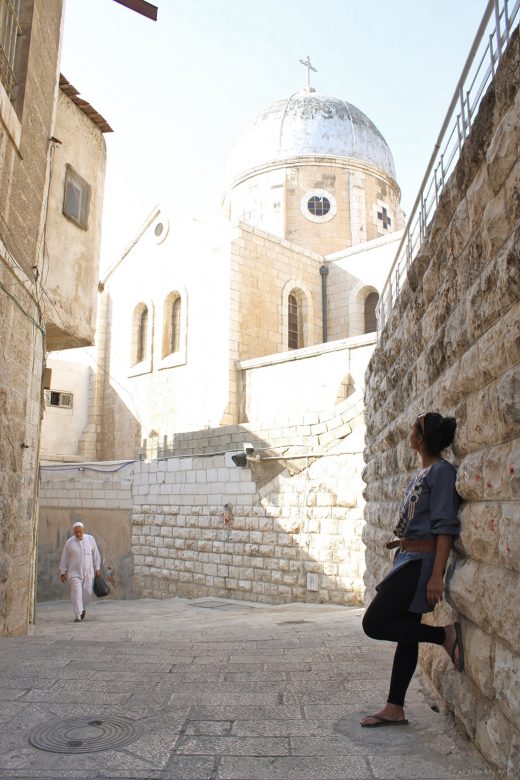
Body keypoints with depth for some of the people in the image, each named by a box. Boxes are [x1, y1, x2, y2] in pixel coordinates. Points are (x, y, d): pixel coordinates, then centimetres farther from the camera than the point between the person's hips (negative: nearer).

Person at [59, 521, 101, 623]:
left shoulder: (90, 539, 0)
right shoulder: (69, 542, -3)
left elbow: (95, 554, 7)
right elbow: (64, 558, 4)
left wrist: (97, 568, 6)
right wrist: (63, 572, 5)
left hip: (88, 572, 2)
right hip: (75, 573, -2)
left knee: (88, 592, 4)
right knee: (76, 594, -9)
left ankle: (83, 608, 31)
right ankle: (77, 616, -5)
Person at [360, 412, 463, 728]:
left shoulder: (441, 471, -14)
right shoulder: (423, 471, 13)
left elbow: (446, 526, -19)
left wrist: (437, 575, -22)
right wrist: (403, 541, 21)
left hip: (421, 563, -9)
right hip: (410, 560, 9)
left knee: (374, 624, -7)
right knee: (406, 635, 13)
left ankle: (445, 634, 1)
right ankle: (394, 710, 21)